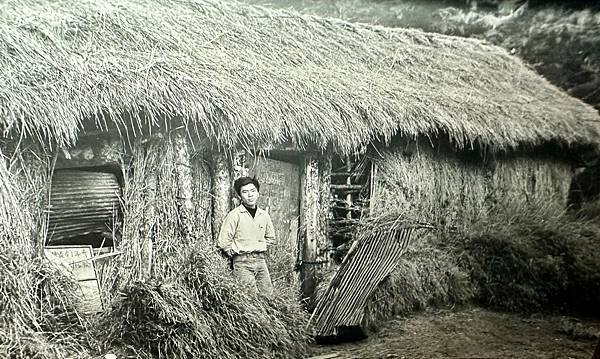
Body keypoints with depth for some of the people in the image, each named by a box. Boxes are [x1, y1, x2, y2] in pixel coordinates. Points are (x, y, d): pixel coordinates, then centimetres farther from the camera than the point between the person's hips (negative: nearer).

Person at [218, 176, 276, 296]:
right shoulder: (234, 215, -8)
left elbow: (270, 238, 24)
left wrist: (259, 249, 13)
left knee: (268, 295, 2)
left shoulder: (264, 215, 8)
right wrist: (236, 255, 1)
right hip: (242, 263, -5)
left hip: (260, 260, 5)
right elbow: (223, 242, -7)